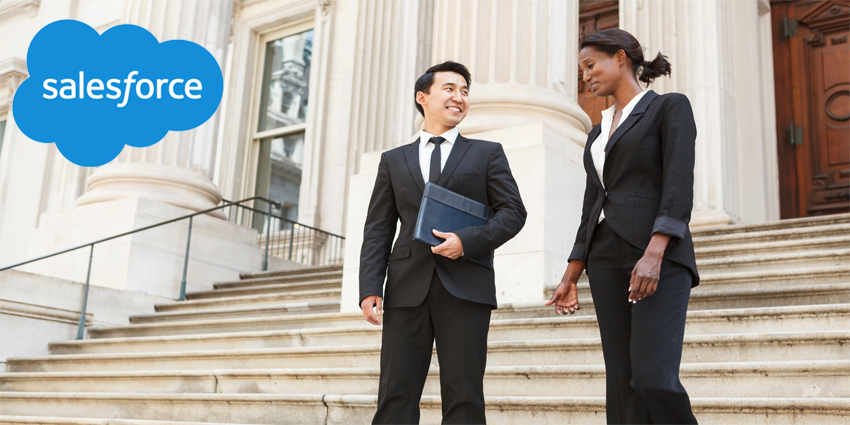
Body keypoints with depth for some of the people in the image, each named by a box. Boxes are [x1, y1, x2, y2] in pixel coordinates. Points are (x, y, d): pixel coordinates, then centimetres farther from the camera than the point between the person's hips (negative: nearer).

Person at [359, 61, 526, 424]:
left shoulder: (487, 153, 16)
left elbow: (513, 211, 6)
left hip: (465, 288, -1)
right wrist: (370, 289, -1)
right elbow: (378, 230, 12)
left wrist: (468, 241, -12)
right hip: (408, 288, 2)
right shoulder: (394, 160, 19)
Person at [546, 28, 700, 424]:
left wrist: (654, 254, -24)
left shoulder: (670, 107, 2)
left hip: (659, 258, -6)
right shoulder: (597, 133, 22)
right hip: (607, 261, 7)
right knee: (622, 385, 1)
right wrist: (570, 278, 15)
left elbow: (679, 186, -11)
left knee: (654, 378, -20)